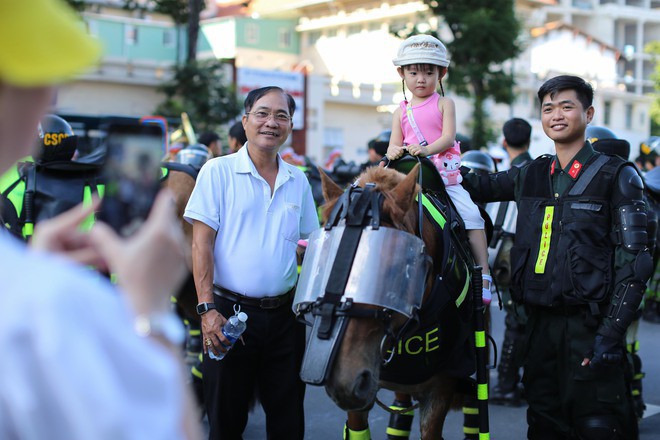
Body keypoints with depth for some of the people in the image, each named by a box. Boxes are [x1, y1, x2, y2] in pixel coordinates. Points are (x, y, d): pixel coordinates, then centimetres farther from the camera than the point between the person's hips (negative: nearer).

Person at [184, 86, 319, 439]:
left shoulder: (298, 181, 8)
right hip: (230, 312, -3)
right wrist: (207, 309, -15)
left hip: (285, 314, 4)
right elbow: (201, 243, -7)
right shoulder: (218, 172, -4)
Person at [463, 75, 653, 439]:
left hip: (588, 323, -5)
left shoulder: (616, 176, -3)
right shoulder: (531, 175, 12)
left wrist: (611, 333, -16)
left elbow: (634, 261, -8)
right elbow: (478, 187, 26)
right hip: (540, 320, 5)